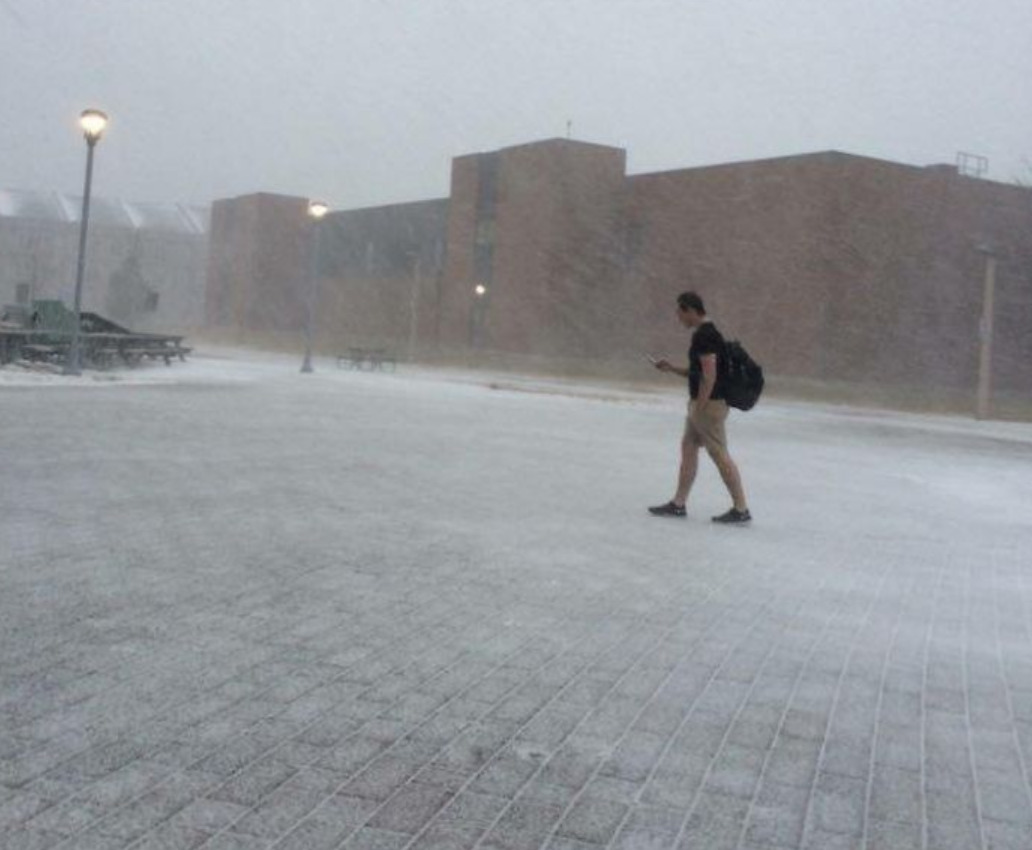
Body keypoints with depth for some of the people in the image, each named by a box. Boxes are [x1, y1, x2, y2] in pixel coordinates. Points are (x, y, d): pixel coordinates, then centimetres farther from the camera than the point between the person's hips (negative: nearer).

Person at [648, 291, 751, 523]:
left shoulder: (704, 336, -18)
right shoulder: (706, 333, 14)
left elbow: (709, 375, -23)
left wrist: (698, 407, -19)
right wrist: (671, 368, 14)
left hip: (709, 404, -11)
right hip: (706, 403, 11)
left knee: (720, 456, -5)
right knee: (688, 448, 14)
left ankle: (741, 510, 1)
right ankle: (678, 504, 21)